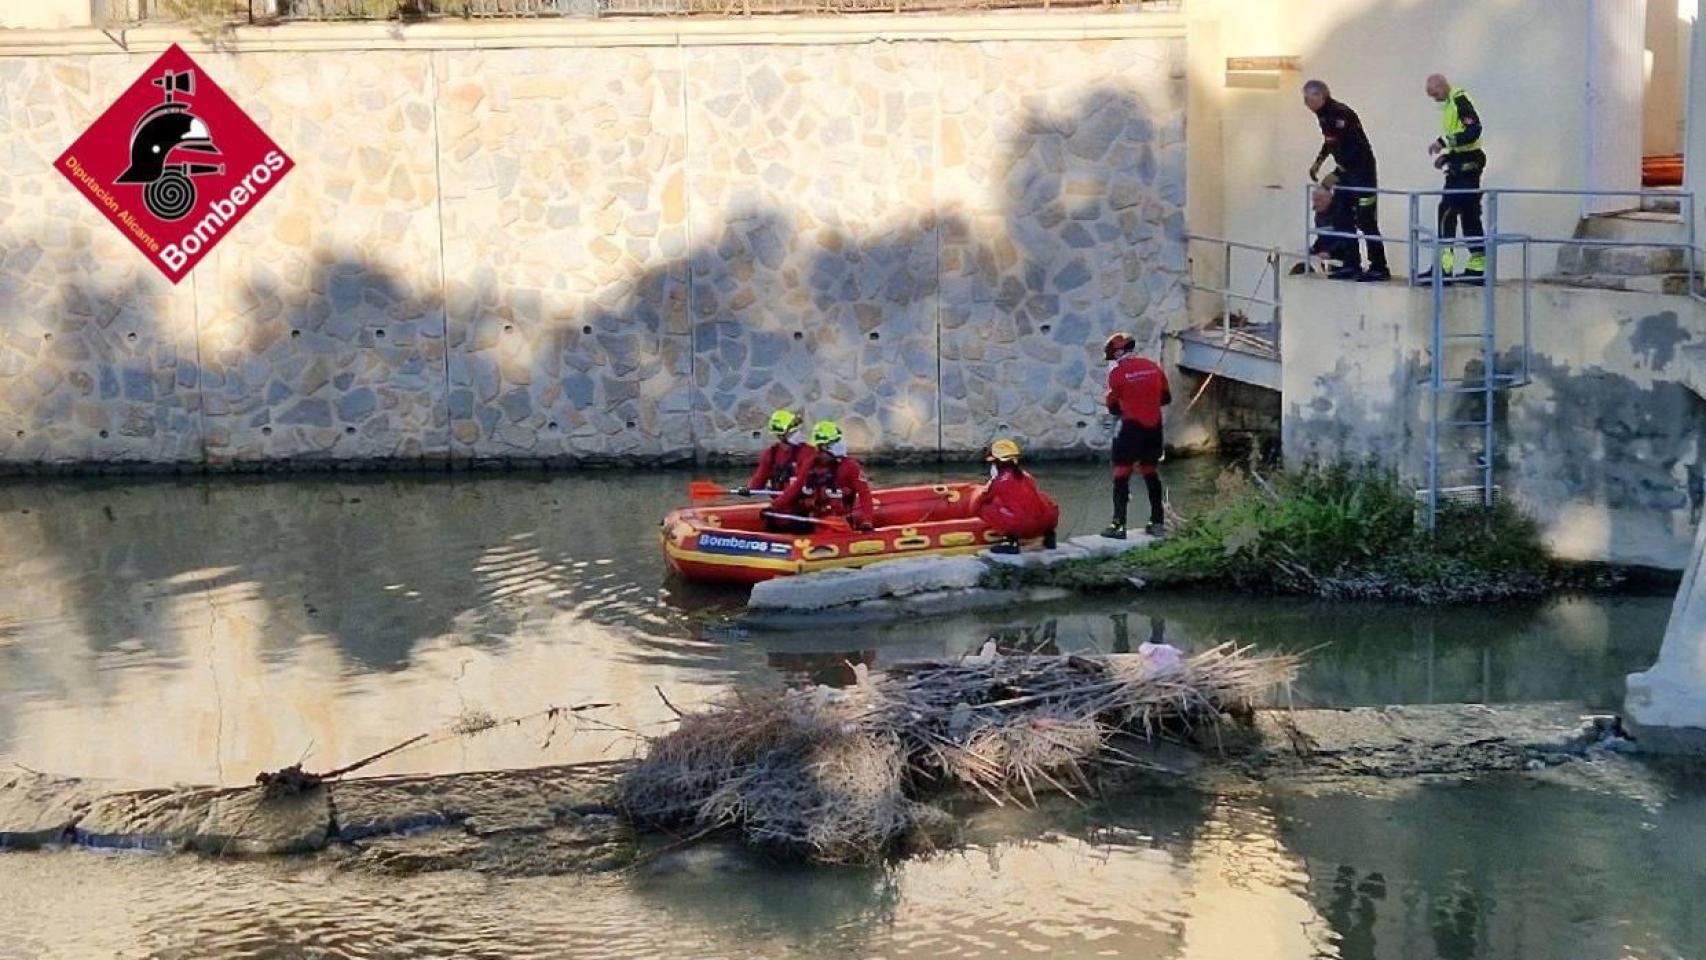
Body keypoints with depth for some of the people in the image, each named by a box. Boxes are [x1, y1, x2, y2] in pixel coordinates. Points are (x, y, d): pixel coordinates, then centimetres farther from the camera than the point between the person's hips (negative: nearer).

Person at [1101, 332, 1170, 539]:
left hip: (1131, 427, -5)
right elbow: (1166, 398, 13)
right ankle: (1156, 522, 18)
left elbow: (1113, 408, -3)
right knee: (1150, 472, 16)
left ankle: (1119, 525, -7)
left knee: (1121, 474, 0)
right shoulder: (1153, 367, 5)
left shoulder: (1117, 373, -9)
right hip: (1154, 427, 5)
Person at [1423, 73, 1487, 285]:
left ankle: (1443, 265, -17)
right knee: (1469, 215, 10)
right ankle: (1478, 267, 13)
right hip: (1462, 164, 10)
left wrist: (1444, 142, -23)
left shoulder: (1460, 99, -11)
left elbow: (1474, 130, -22)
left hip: (1467, 164, -10)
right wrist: (1445, 157, 12)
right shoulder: (1448, 105, 20)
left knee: (1447, 212, -13)